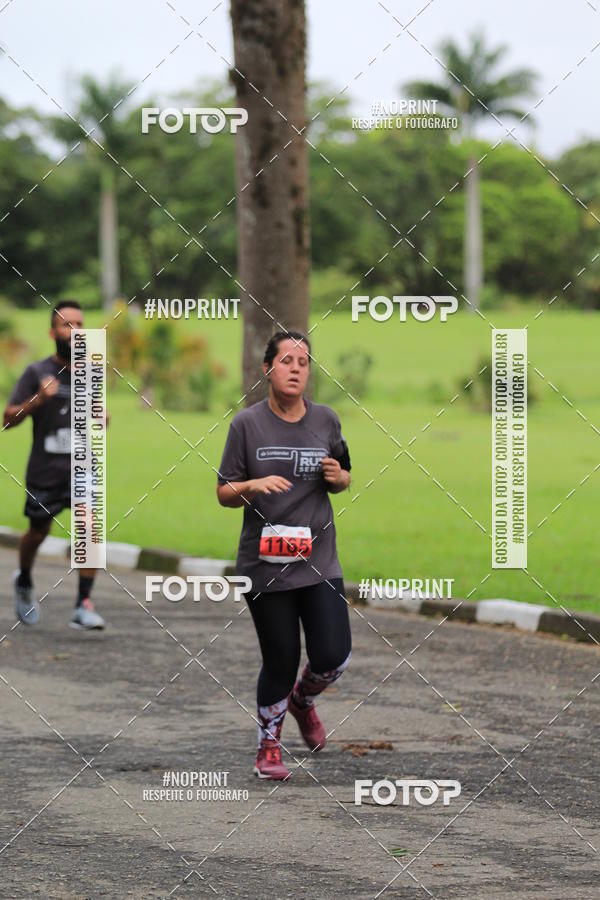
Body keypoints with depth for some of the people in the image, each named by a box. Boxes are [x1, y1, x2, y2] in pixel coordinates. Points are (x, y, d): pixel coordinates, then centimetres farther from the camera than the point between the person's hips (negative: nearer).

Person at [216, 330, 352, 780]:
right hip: (265, 564, -2)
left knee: (333, 657, -7)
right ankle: (269, 746, 24)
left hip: (319, 560, 2)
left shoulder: (326, 419, 5)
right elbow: (224, 493, 0)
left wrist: (337, 477, -5)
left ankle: (302, 700, 29)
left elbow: (343, 481, 19)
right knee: (281, 661, 0)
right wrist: (254, 485, -20)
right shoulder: (247, 423, -3)